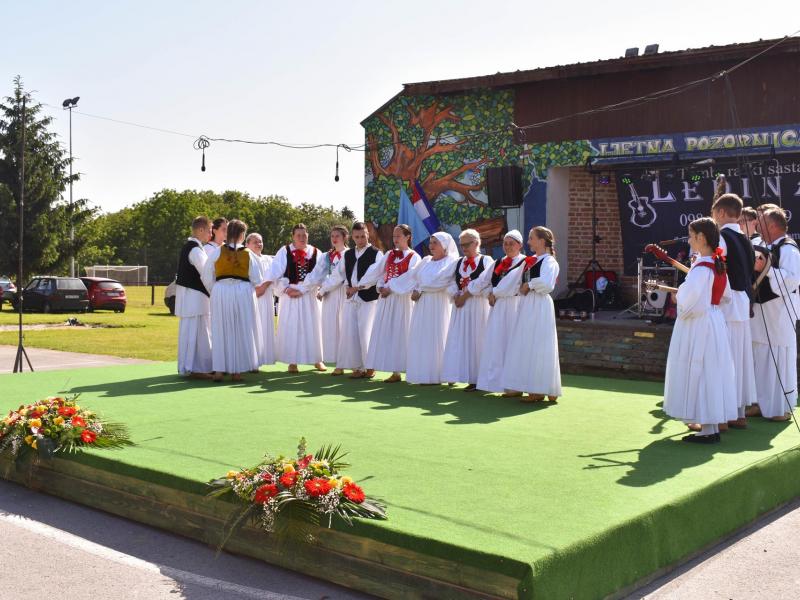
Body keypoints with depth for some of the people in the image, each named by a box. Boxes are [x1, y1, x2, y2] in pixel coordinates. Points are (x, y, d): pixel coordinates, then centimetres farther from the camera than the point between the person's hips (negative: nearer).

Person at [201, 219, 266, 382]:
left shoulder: (217, 252, -4)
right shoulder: (247, 254, -3)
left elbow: (207, 277, 0)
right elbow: (256, 280, 2)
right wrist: (254, 289, 24)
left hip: (220, 292, 1)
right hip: (242, 293, 0)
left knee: (221, 332, 8)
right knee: (241, 331, 9)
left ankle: (219, 370, 5)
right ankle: (236, 370, 10)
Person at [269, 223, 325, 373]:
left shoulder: (315, 253, 4)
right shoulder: (284, 252, 1)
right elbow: (276, 274, -3)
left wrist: (300, 289, -14)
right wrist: (287, 289, -14)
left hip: (309, 295, 1)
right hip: (289, 294, -1)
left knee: (311, 326, 6)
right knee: (290, 327, 1)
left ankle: (316, 359, 16)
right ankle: (292, 361, 7)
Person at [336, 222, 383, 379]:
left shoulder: (376, 253, -2)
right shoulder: (348, 254, 15)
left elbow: (374, 275, -12)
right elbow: (339, 272, 21)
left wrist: (357, 287, -9)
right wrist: (347, 286, 5)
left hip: (368, 299, -5)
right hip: (350, 299, 5)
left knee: (366, 333, -8)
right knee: (350, 333, 1)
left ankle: (370, 366, 4)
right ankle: (358, 367, 9)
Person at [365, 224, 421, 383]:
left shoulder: (413, 257, -4)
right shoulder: (389, 255, 14)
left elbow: (410, 278, -14)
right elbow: (378, 271, 14)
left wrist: (391, 288, -14)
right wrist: (381, 287, -3)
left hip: (402, 299, -6)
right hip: (386, 298, 6)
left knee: (399, 333, -5)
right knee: (386, 333, 4)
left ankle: (397, 371, 0)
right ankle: (394, 370, 8)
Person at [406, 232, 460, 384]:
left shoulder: (451, 262, -5)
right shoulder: (426, 261, 16)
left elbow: (439, 282, -14)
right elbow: (415, 277, 14)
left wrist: (420, 289, -7)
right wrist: (415, 291, -5)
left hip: (438, 304, -7)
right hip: (422, 304, 7)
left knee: (436, 339, -6)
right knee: (419, 338, 4)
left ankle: (435, 375, -1)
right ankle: (422, 374, 8)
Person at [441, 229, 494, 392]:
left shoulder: (486, 261, -1)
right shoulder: (459, 262, 17)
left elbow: (484, 282, -14)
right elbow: (452, 282, 9)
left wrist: (465, 295, -13)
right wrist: (456, 296, -9)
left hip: (478, 305, -6)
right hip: (460, 305, 6)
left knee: (475, 340, -6)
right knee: (458, 340, 3)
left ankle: (476, 378, -2)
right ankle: (463, 375, 8)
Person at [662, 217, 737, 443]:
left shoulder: (701, 267, -19)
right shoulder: (719, 264, 8)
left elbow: (689, 300, -27)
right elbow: (726, 296, 17)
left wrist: (677, 297, -8)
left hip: (698, 325, -9)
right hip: (715, 321, 9)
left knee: (698, 373, -2)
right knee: (712, 373, 13)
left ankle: (707, 430, 2)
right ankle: (713, 427, 21)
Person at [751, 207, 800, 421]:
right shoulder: (768, 248, 15)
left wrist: (766, 269, -22)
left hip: (779, 313, -9)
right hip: (762, 310, 9)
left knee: (780, 359, -3)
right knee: (762, 357, 13)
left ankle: (782, 407, 6)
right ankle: (764, 403, 22)